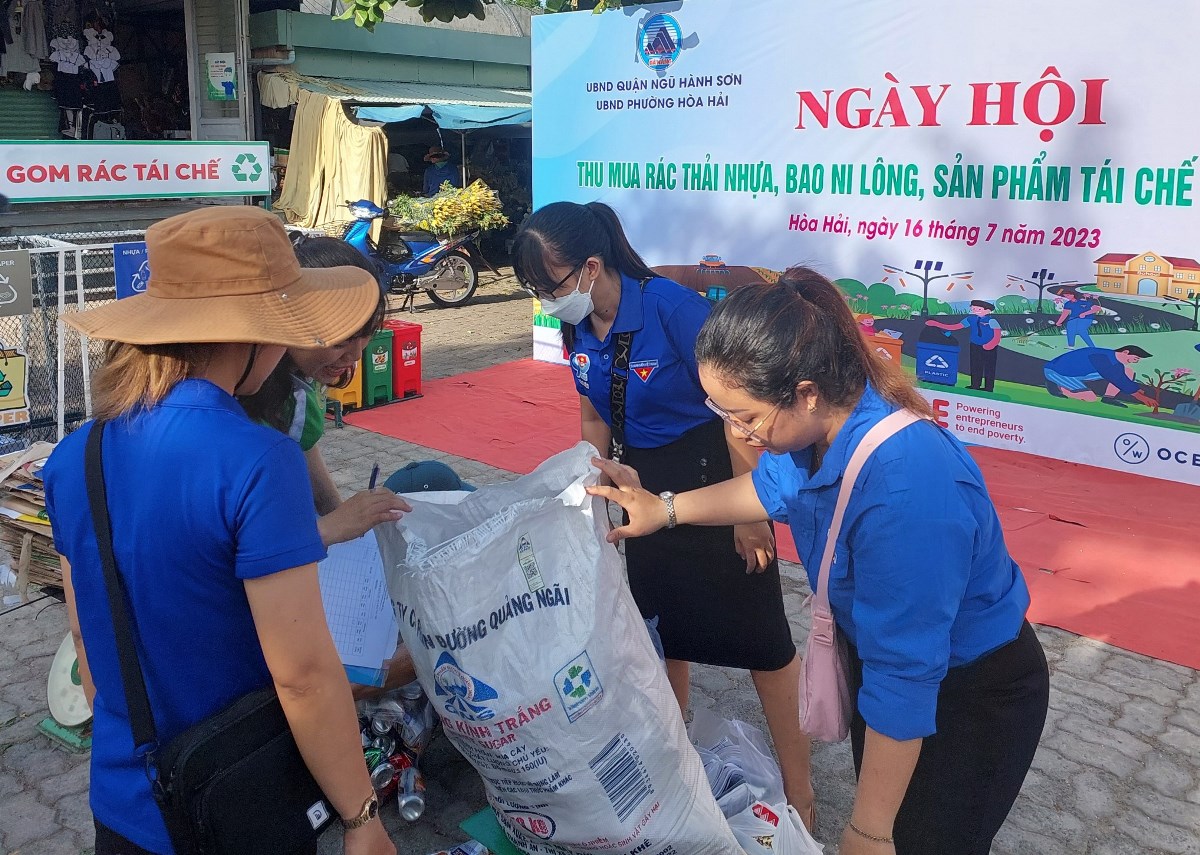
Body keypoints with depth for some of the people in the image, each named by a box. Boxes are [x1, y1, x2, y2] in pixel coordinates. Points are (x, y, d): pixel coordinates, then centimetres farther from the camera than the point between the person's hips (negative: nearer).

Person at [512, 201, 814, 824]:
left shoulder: (670, 306, -25)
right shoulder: (577, 326, -5)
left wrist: (750, 513, -18)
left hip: (712, 471, -7)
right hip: (645, 480, 7)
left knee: (756, 632, 2)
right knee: (660, 622, 19)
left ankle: (799, 793, 19)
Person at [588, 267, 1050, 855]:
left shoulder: (905, 490, -41)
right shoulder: (823, 420, -16)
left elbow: (903, 681, -34)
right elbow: (778, 486, 9)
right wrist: (664, 509, 5)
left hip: (970, 694, -7)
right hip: (884, 653, 7)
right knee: (877, 803, 27)